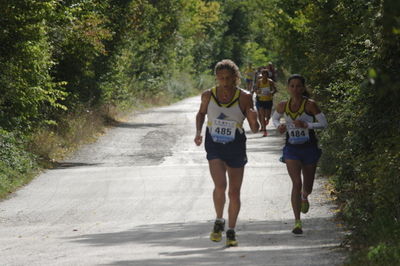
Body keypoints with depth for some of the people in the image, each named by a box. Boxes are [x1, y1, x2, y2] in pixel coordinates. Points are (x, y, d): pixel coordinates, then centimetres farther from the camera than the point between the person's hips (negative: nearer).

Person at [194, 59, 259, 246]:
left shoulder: (244, 97, -7)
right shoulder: (208, 96, -2)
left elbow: (255, 129, -4)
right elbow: (201, 113, 19)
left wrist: (253, 119, -26)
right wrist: (198, 132, 3)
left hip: (236, 148, 0)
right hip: (215, 147, 0)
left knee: (234, 192, 5)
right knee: (220, 185, -19)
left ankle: (231, 231, 22)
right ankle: (219, 222, 5)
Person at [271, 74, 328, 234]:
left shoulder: (310, 105, -10)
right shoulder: (283, 106, -1)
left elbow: (324, 123, -9)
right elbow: (275, 118, 18)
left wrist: (306, 125, -23)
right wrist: (279, 126, -4)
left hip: (309, 148, 0)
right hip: (291, 148, 1)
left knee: (307, 186, 14)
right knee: (296, 182, -14)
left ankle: (304, 197, 53)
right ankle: (297, 221, -14)